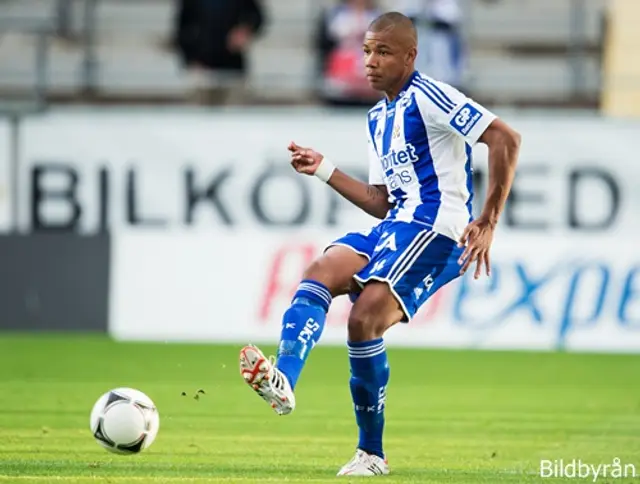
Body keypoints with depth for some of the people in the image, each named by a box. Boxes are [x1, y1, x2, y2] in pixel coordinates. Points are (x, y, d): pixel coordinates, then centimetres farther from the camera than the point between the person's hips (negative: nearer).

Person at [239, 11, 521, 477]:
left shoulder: (428, 97, -6)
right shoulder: (378, 118, 22)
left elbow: (505, 139, -15)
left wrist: (488, 222, -16)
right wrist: (324, 170, 15)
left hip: (435, 229, -8)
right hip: (395, 227, 8)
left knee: (365, 318, -21)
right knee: (320, 272, -18)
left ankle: (372, 453, -12)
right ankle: (283, 381, -40)